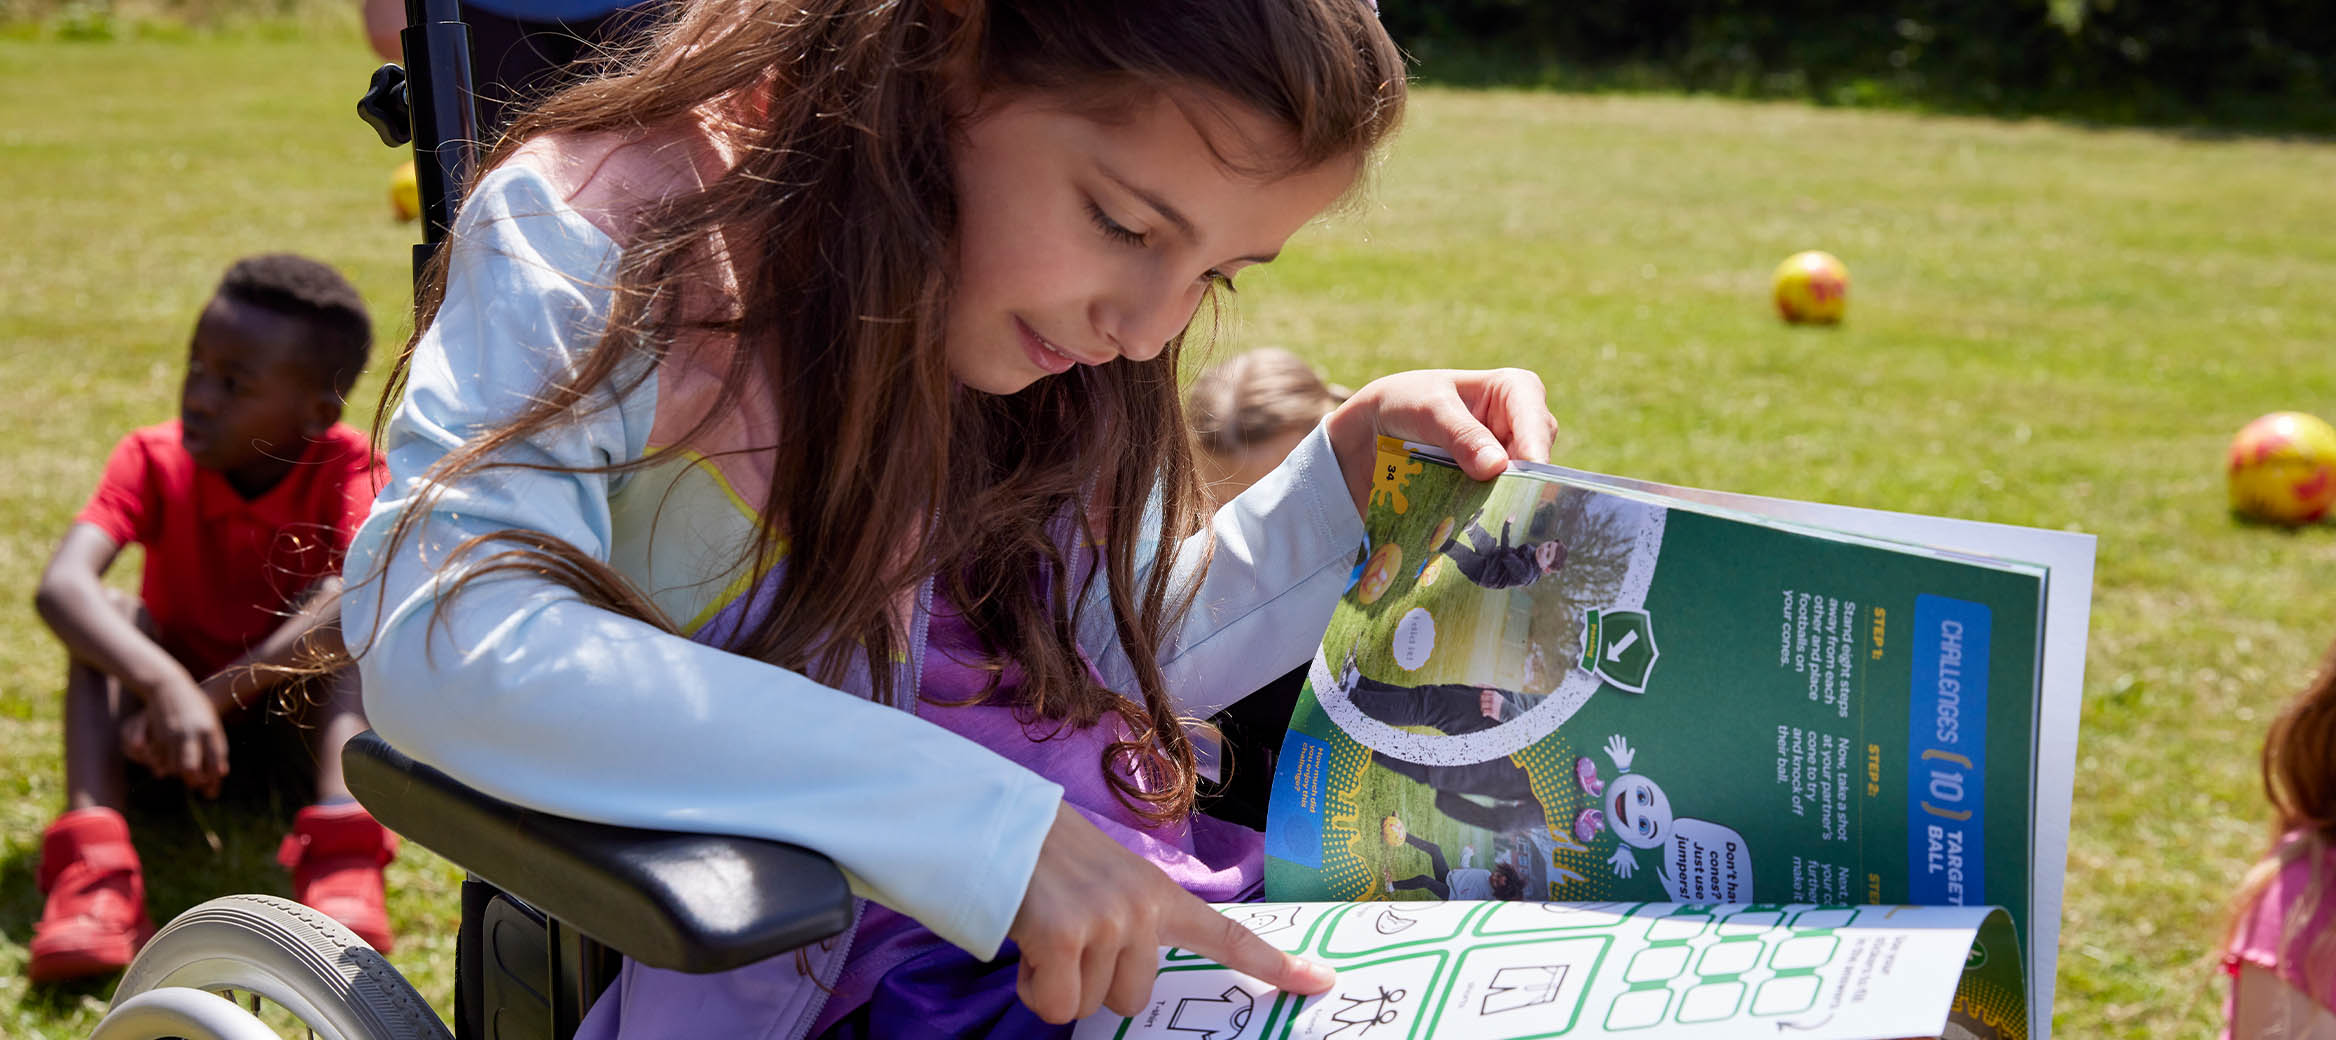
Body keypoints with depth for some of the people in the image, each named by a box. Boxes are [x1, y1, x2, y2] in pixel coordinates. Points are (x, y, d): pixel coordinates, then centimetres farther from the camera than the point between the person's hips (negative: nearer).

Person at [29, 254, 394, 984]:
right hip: (175, 692, 1)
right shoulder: (154, 460, -17)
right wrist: (166, 686, -52)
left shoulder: (344, 465, -20)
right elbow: (59, 584, -35)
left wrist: (218, 695, -46)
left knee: (340, 610, -30)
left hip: (296, 703, -1)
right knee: (106, 620, -27)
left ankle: (339, 851, -47)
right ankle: (92, 865, -43)